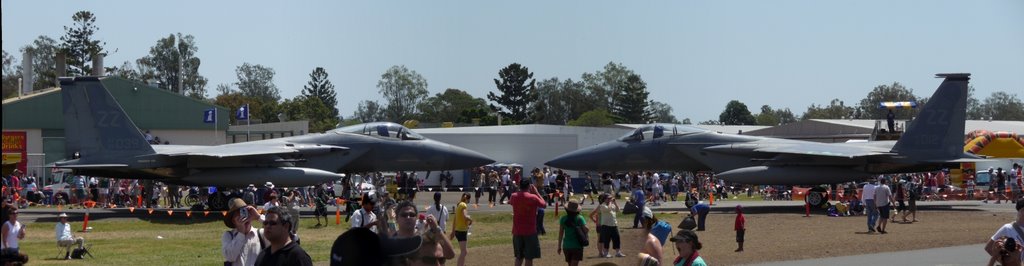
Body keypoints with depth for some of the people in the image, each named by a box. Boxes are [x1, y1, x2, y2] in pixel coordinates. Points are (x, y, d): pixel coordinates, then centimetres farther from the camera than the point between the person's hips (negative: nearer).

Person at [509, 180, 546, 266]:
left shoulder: (514, 196, -2)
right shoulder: (533, 198, -13)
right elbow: (544, 204, 3)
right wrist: (536, 192, 6)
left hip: (517, 231, 4)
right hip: (530, 232, -4)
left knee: (519, 257, 15)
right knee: (529, 258, 0)